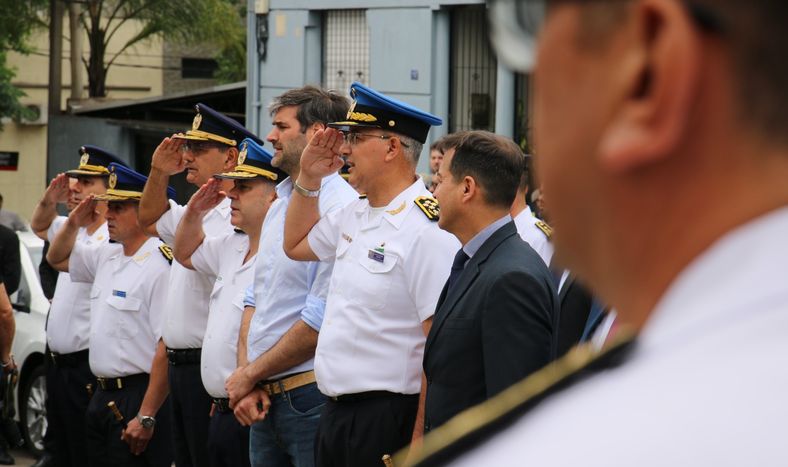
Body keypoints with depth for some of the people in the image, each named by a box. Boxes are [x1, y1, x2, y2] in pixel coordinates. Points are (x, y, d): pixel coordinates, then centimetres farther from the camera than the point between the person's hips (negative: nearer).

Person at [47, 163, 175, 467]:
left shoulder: (161, 266, -16)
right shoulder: (106, 256, 10)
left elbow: (167, 349, -21)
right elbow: (57, 259, 30)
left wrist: (146, 417, -22)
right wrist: (74, 223, 10)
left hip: (137, 396, -9)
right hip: (102, 396, 9)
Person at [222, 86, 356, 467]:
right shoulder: (278, 205, 15)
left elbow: (319, 321, -19)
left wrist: (250, 375, -9)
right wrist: (245, 381, 2)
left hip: (311, 397, -8)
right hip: (264, 398, 8)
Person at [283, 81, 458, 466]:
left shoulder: (428, 228, -17)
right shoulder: (355, 215, 12)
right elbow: (296, 246, 33)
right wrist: (309, 177, 18)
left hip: (387, 420, -9)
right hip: (336, 414, 9)